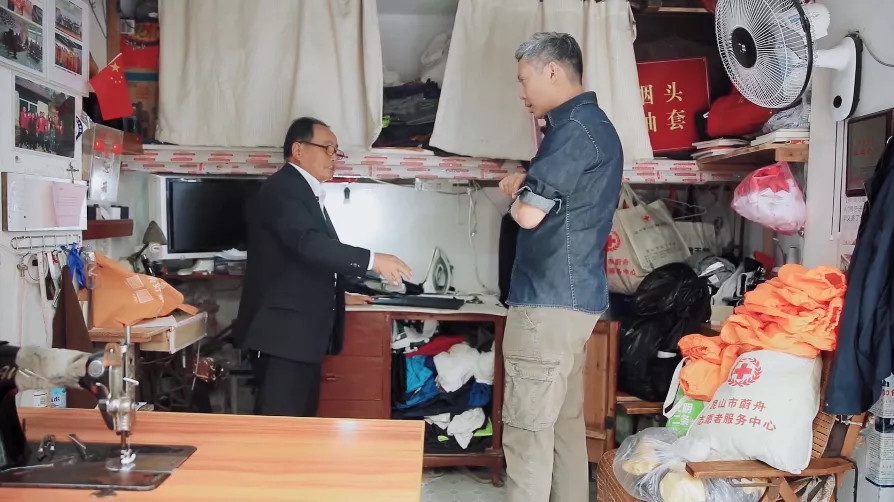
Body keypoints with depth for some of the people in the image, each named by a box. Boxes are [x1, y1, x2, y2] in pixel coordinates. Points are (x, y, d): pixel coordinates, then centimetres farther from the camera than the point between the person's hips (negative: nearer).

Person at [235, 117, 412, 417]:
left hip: (302, 331, 10)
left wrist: (338, 295, 24)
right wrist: (371, 259, -30)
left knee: (300, 418, 14)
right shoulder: (282, 190, -13)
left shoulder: (307, 193, 19)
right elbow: (308, 243, -28)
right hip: (283, 332, -10)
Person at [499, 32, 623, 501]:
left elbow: (528, 215, -18)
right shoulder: (593, 124, 16)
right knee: (565, 421, 16)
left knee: (528, 430, -4)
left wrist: (517, 195, 2)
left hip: (549, 301, -10)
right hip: (574, 296, 10)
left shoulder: (574, 129, -15)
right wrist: (528, 185, 7)